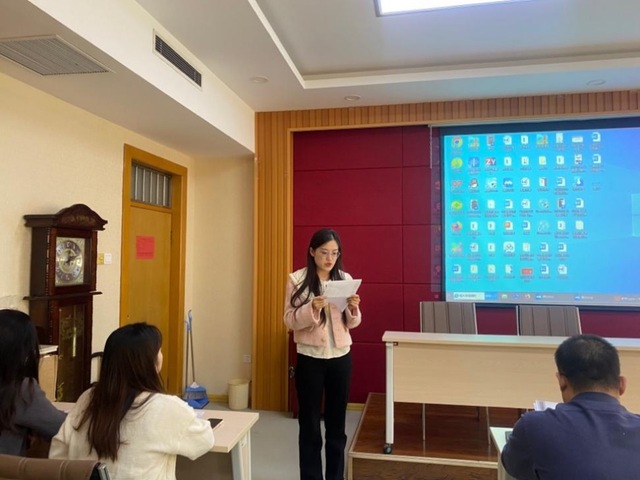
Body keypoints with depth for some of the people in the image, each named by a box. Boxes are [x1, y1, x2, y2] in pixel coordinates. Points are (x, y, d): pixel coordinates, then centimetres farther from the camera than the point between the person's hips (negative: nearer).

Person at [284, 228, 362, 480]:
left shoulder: (345, 278, 3)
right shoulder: (297, 279, -6)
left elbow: (351, 323, 6)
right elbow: (290, 320, -8)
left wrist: (353, 309, -16)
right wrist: (311, 309, -25)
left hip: (340, 357, 3)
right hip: (310, 358, -2)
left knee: (337, 424, 12)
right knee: (309, 425, 7)